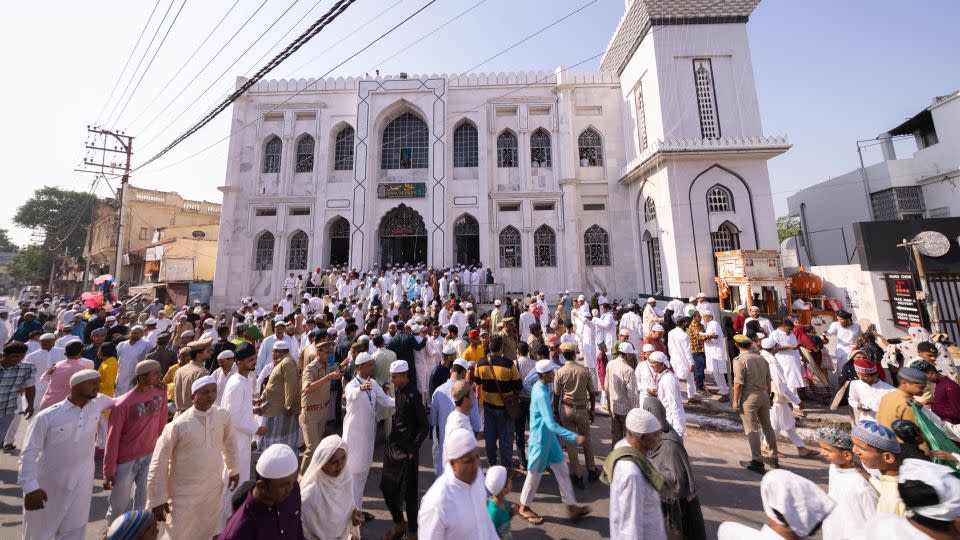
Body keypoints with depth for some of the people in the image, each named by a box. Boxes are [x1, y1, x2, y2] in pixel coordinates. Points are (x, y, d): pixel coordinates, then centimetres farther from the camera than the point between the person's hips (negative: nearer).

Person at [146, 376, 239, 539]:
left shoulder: (223, 416, -9)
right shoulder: (178, 425, -20)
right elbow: (158, 464, -10)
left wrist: (233, 470, 14)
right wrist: (158, 500, -7)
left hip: (214, 490, 4)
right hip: (184, 495, -4)